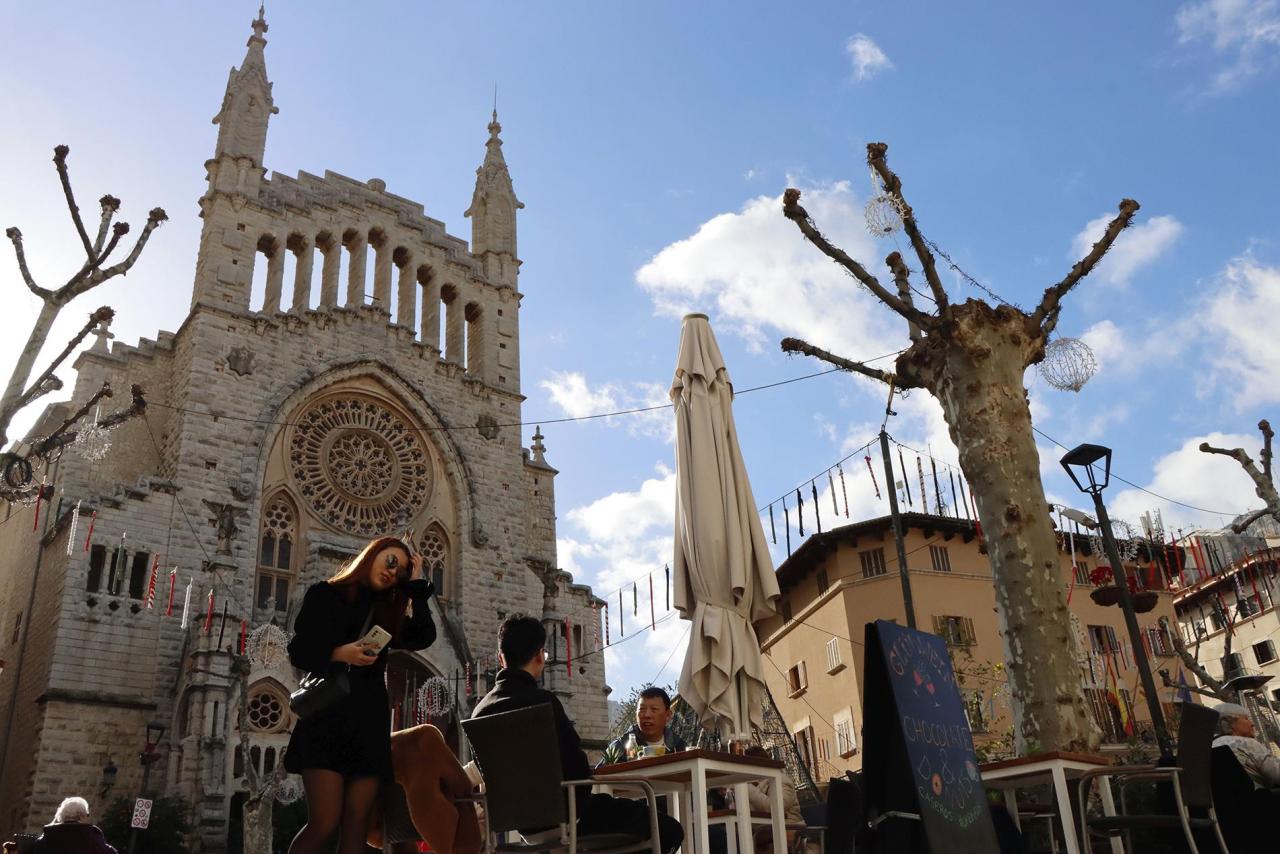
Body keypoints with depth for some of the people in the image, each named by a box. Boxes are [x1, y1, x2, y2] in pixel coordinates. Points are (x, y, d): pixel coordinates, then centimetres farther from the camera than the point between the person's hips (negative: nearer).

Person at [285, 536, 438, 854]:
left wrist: (417, 585, 7)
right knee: (324, 824, -15)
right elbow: (298, 651, 0)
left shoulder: (387, 611, 19)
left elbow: (424, 637, 3)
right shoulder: (325, 594, 8)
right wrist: (339, 654, -18)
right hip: (327, 717, -4)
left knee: (356, 827, -3)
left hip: (371, 723, 4)